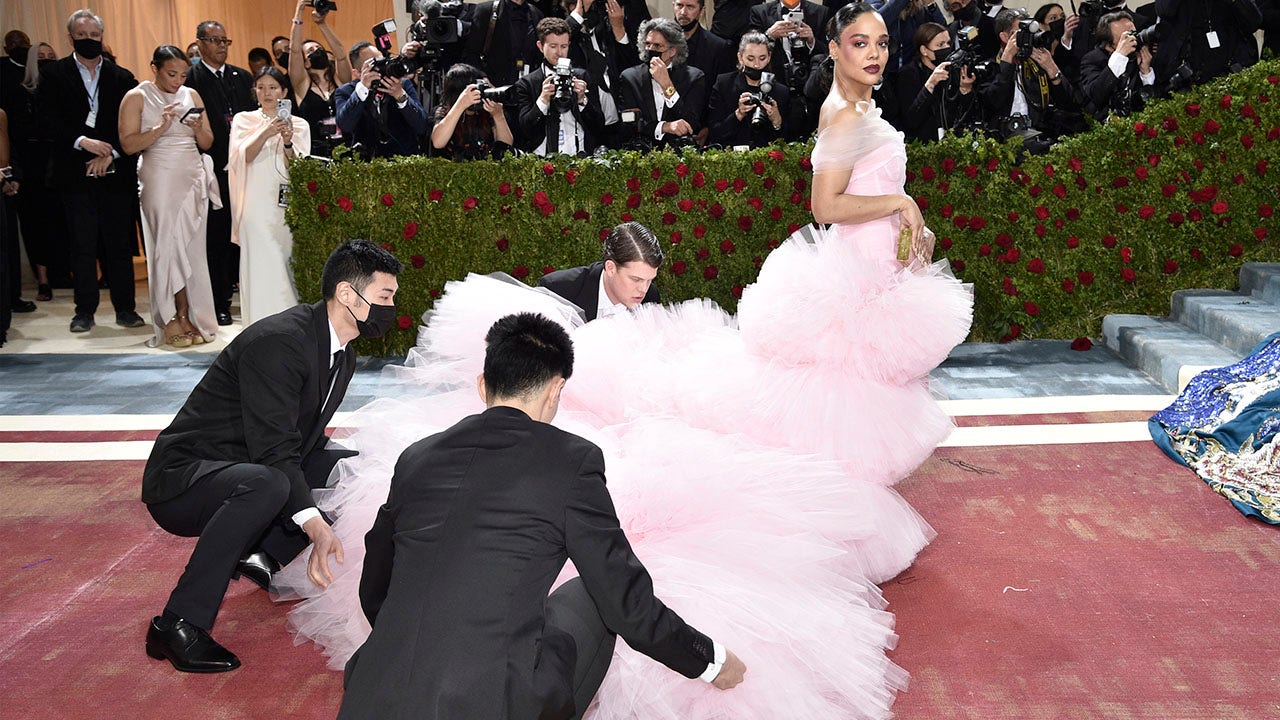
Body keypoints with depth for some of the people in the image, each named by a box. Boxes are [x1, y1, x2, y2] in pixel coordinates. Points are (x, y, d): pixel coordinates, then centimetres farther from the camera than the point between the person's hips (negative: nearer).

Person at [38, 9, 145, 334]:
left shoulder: (122, 77, 11)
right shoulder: (54, 75, 7)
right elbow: (51, 121, -3)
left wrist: (109, 154, -8)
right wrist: (84, 142, -16)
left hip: (116, 173, 1)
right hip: (76, 175, -1)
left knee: (120, 243, 3)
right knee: (83, 246, 2)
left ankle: (125, 308, 11)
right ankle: (85, 310, 9)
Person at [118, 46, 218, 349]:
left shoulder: (192, 95, 12)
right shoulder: (136, 97, 0)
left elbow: (207, 143, 13)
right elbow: (129, 144, -9)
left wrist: (198, 128, -8)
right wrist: (160, 127, -18)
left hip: (193, 179, 4)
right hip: (160, 182, -4)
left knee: (193, 250, 1)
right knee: (169, 248, -5)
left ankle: (187, 317, 8)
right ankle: (176, 318, 4)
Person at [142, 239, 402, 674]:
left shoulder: (343, 357, 5)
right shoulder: (278, 341, -24)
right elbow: (275, 451, -30)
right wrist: (316, 527, -40)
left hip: (254, 473, 9)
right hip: (181, 480, -9)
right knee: (266, 484, -39)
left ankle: (263, 555, 0)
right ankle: (180, 624, -29)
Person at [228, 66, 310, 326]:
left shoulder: (299, 125, 12)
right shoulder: (244, 120, 12)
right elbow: (244, 156, -4)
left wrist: (287, 142, -16)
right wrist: (266, 133, -19)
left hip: (288, 205, 1)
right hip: (258, 205, -1)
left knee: (289, 269, 0)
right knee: (261, 267, -9)